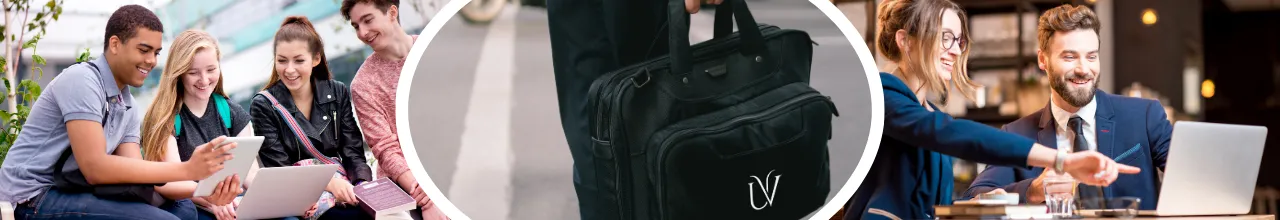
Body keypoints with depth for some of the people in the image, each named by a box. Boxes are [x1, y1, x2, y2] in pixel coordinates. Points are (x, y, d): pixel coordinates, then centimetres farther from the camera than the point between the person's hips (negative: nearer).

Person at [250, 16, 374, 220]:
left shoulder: (338, 93, 9)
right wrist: (329, 182, -24)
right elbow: (279, 169, -7)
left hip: (341, 183, 4)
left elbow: (353, 154, 5)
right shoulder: (264, 106, -1)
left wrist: (364, 186, -18)